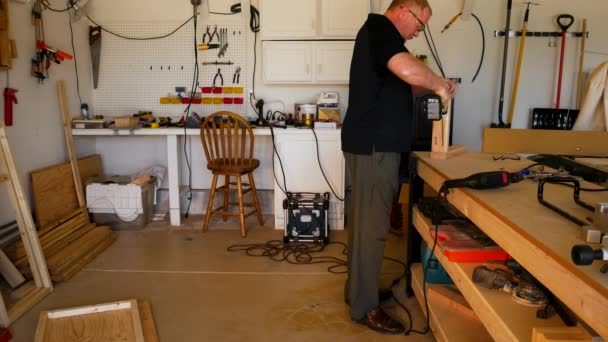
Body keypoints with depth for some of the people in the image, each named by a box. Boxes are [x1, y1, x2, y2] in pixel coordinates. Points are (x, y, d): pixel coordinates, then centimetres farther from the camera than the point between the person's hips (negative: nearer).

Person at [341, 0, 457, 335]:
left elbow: (397, 85, 27)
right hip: (374, 146, -11)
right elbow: (408, 69, -30)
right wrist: (438, 83, -11)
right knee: (371, 224, -4)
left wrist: (431, 85, 11)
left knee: (365, 219, 16)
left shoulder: (378, 34, 21)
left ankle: (357, 288, 29)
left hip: (373, 143, 11)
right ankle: (364, 306, 6)